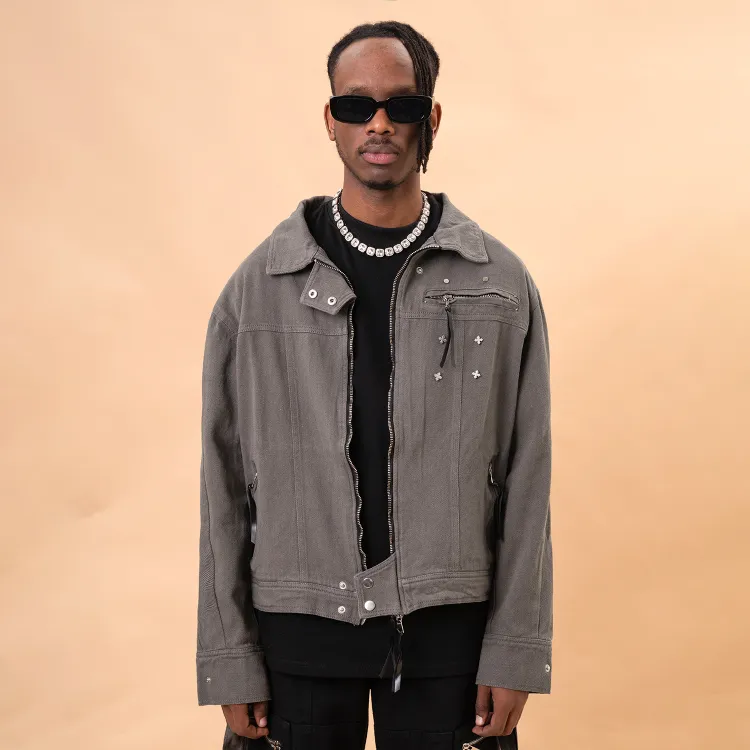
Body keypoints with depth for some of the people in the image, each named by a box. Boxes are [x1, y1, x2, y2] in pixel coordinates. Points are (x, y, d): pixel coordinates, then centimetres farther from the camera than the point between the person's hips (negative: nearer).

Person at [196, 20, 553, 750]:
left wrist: (515, 654, -3)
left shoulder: (500, 283, 1)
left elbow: (525, 482, 1)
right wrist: (229, 661, -2)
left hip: (447, 630, 0)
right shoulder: (259, 286, 1)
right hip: (297, 631, 0)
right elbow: (224, 484, 2)